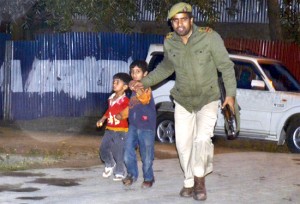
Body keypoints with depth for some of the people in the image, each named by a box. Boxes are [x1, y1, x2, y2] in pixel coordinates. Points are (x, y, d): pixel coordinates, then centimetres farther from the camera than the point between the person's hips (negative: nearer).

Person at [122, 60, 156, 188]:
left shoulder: (146, 88, -10)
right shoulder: (132, 88, 12)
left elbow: (145, 99, -33)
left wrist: (138, 90, -48)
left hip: (146, 126, -6)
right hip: (133, 125, 6)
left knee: (146, 155, 0)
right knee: (128, 153, 7)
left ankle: (148, 178, 16)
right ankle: (132, 174, 25)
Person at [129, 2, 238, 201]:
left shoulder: (209, 37, -18)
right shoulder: (169, 42, -6)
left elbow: (226, 65, -11)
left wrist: (231, 93, -16)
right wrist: (145, 82, 9)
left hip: (208, 99, -4)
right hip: (183, 100, 4)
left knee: (202, 139, -19)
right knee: (183, 143, 4)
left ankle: (200, 179, 3)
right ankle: (190, 182, 23)